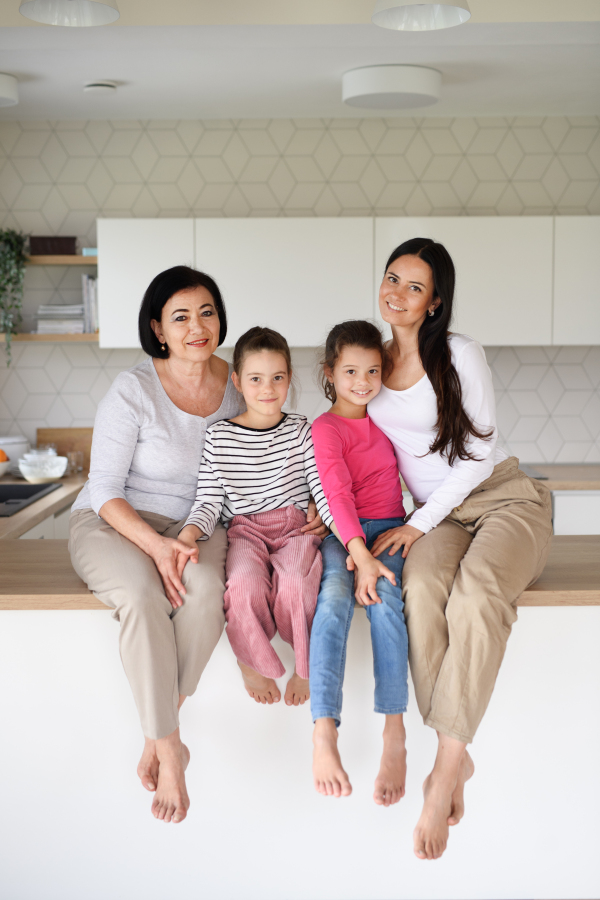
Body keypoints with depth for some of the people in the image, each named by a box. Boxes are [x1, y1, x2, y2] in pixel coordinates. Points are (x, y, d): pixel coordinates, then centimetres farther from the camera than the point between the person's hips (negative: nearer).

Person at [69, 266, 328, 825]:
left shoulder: (238, 387, 1)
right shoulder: (134, 389, -12)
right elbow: (105, 488, -11)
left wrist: (303, 515, -4)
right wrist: (154, 544, -27)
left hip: (192, 526, 3)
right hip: (113, 523, -3)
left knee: (206, 588, -33)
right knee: (142, 594, -36)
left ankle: (157, 735, -18)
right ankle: (170, 749, -24)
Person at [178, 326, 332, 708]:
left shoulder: (301, 430, 5)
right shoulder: (219, 437, 3)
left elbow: (326, 491, -1)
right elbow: (209, 502, 1)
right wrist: (189, 533, -21)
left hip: (296, 525, 0)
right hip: (245, 530, 0)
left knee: (296, 580, -32)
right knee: (245, 581, -33)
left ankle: (306, 665, -6)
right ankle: (252, 660, -3)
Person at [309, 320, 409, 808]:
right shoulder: (326, 428, -2)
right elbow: (338, 493, -15)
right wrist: (360, 556, -27)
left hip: (389, 529, 3)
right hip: (342, 534, -3)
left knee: (385, 595, -29)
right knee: (335, 597, -33)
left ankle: (395, 736, -36)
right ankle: (324, 735, -39)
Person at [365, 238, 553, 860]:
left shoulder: (459, 355, -5)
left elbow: (479, 454, -7)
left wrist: (419, 524, -14)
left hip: (504, 499, -3)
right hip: (438, 516, 3)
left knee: (475, 596, -36)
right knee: (421, 589, -33)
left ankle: (446, 764, -31)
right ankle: (456, 758, -27)